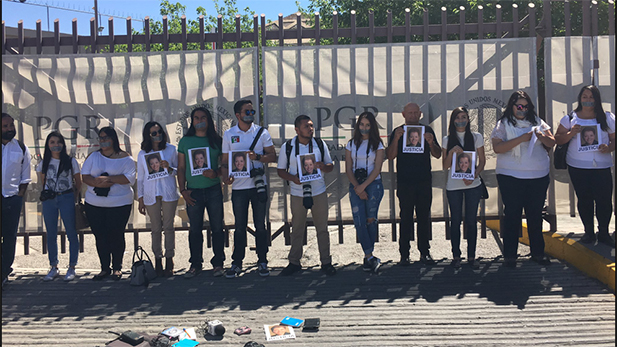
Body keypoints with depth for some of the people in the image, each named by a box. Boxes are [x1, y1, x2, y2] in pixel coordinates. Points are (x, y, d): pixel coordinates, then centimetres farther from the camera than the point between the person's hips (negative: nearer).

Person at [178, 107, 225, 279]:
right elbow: (181, 168, 9)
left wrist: (216, 173, -15)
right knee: (195, 229, 6)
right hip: (193, 192, 1)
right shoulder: (185, 141, 7)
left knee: (217, 227, 4)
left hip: (214, 190, -1)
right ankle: (195, 264, 17)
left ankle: (218, 262, 15)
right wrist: (183, 190, 1)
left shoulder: (216, 141, 4)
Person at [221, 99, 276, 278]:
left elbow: (273, 156, 2)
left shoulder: (261, 132, 4)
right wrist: (226, 175, -10)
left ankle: (262, 262, 15)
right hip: (238, 186, 0)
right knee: (240, 227, 6)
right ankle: (237, 263, 15)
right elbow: (225, 160, 9)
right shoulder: (229, 135, 6)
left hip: (259, 184, 0)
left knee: (260, 225, 5)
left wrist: (257, 156, -16)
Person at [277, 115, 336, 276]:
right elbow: (280, 170, 4)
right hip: (297, 194, -1)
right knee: (297, 229, 7)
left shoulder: (320, 144, 4)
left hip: (319, 192, 1)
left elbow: (330, 166, 10)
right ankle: (294, 262, 19)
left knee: (322, 228, 5)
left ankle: (326, 262, 15)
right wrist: (293, 178, -15)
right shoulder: (287, 146, 0)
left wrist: (324, 167, -14)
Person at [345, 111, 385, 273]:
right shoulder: (351, 144, 10)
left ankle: (368, 257, 11)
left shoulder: (377, 145, 4)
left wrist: (363, 186, -14)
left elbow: (377, 169, -5)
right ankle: (370, 257, -3)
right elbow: (348, 169, 5)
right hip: (355, 186, 2)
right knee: (359, 221, -7)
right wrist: (357, 187, -8)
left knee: (370, 220, 1)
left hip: (373, 184, -2)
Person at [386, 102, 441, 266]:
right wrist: (396, 139, -19)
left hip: (424, 181, 2)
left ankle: (424, 252, 14)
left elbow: (438, 155, 6)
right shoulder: (397, 132, 4)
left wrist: (431, 143, -13)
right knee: (406, 218, 0)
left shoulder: (427, 131, 9)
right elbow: (390, 156, -5)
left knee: (424, 217, 6)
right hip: (404, 182, -2)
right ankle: (404, 254, 6)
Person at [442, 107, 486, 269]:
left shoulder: (476, 137, 5)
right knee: (456, 220, 4)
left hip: (473, 184, 0)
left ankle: (471, 256, 11)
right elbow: (445, 166, 4)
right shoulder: (447, 140, 5)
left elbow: (482, 161, 5)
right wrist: (451, 152, -13)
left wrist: (473, 176, -11)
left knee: (471, 220, 3)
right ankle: (456, 256, 12)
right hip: (453, 185, 0)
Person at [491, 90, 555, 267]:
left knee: (535, 215, 10)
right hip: (511, 178, -3)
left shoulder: (537, 122, 11)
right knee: (512, 215, 0)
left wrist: (542, 137, -12)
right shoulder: (503, 124, 0)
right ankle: (509, 255, 7)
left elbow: (552, 143, 10)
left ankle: (538, 252, 21)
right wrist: (521, 139, -17)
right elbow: (497, 147, -13)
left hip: (539, 176, 4)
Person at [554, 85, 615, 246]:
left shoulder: (608, 118, 4)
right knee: (584, 200, 7)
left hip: (602, 166, -1)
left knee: (604, 200, -4)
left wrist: (608, 148, -15)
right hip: (577, 167, 1)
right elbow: (558, 140, 4)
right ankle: (589, 232, 22)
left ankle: (603, 233, 13)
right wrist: (571, 133, -14)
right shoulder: (570, 118, 5)